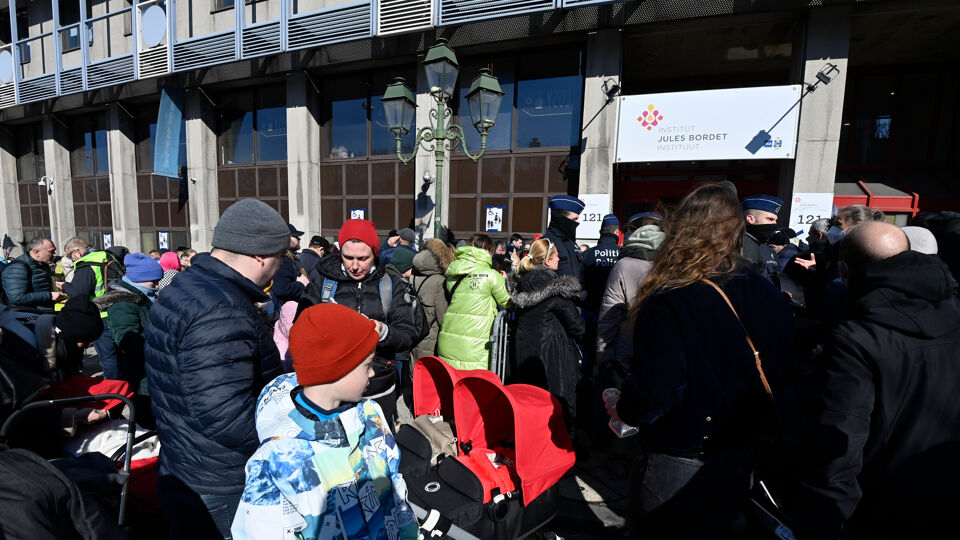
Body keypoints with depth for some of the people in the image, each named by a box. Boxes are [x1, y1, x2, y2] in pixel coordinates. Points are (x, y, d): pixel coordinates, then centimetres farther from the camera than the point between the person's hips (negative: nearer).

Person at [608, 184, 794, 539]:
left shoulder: (668, 304, -28)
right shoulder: (770, 297, -6)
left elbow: (652, 392, -29)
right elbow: (784, 372, 5)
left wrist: (623, 411, -8)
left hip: (675, 468, -6)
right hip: (739, 463, 6)